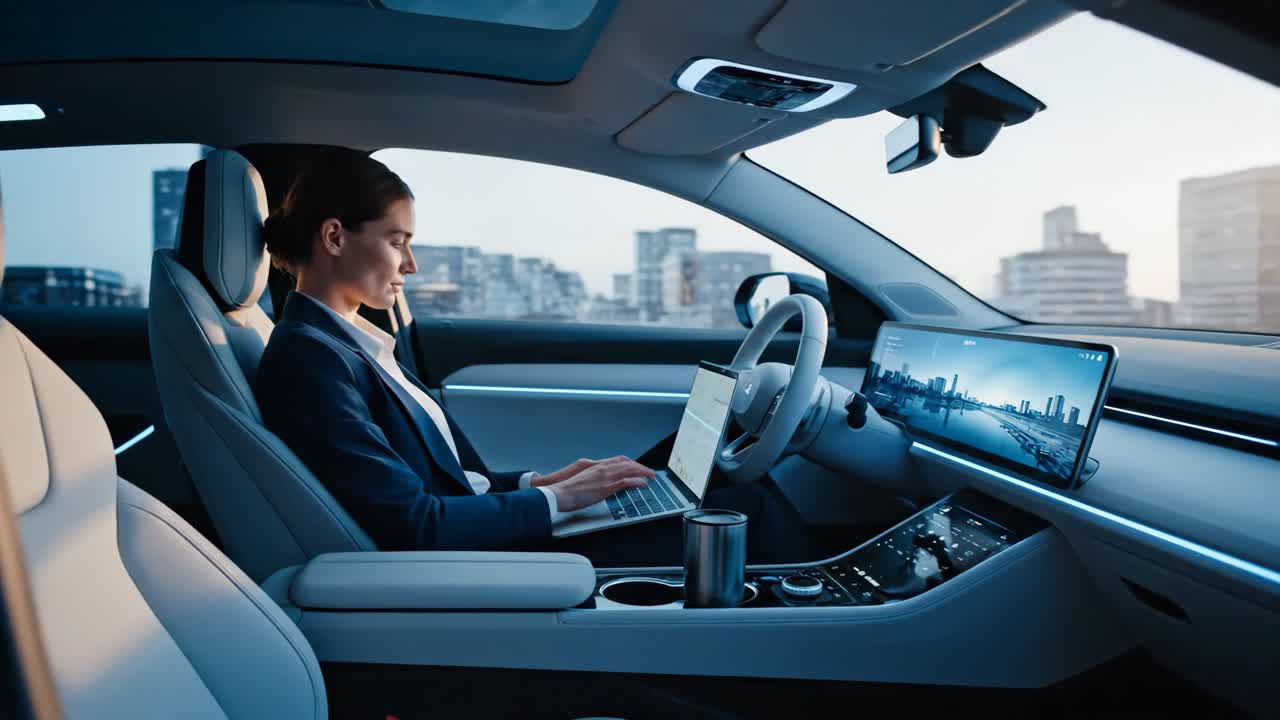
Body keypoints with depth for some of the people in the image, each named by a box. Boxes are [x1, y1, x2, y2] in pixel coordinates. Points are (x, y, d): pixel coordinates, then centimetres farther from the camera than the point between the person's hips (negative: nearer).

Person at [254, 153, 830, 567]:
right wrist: (551, 500, -14)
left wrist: (533, 482, 1)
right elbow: (411, 523, -21)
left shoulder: (354, 343, 14)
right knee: (747, 512, -10)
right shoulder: (305, 357, -16)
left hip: (483, 535, 9)